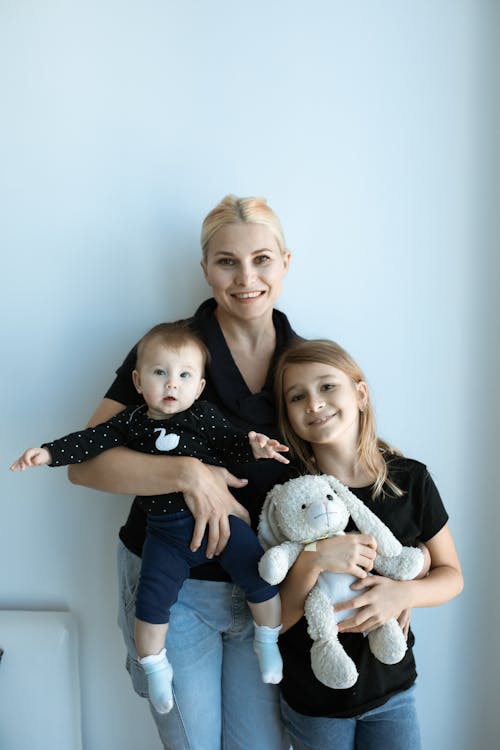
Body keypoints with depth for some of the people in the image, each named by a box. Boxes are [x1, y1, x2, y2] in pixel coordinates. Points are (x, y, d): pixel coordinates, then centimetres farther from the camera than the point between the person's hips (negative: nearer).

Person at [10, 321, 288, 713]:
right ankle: (156, 669, 30)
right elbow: (92, 439, -1)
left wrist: (253, 446, -27)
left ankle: (268, 642, 25)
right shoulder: (130, 423, 0)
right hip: (166, 533, 1)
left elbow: (229, 441, -7)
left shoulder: (204, 415, -6)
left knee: (260, 575, -3)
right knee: (151, 601, 2)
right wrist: (50, 452, -11)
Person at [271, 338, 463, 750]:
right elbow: (274, 620, -15)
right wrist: (313, 561, -33)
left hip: (393, 688, 2)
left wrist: (403, 593, -22)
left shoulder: (411, 479, -12)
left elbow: (451, 575, -1)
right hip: (312, 699, -1)